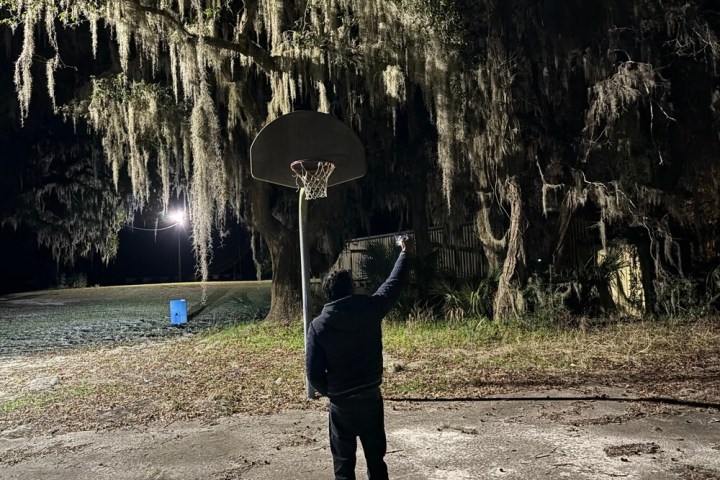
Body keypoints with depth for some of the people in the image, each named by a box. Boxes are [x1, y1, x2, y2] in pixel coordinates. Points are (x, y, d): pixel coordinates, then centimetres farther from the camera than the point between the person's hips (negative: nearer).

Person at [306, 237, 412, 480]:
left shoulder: (318, 325, -12)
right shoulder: (370, 308, -10)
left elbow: (313, 372, -10)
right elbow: (395, 283, 6)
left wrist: (328, 392, 9)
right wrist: (404, 251, 20)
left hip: (341, 403, -1)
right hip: (371, 397, 2)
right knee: (376, 457, 17)